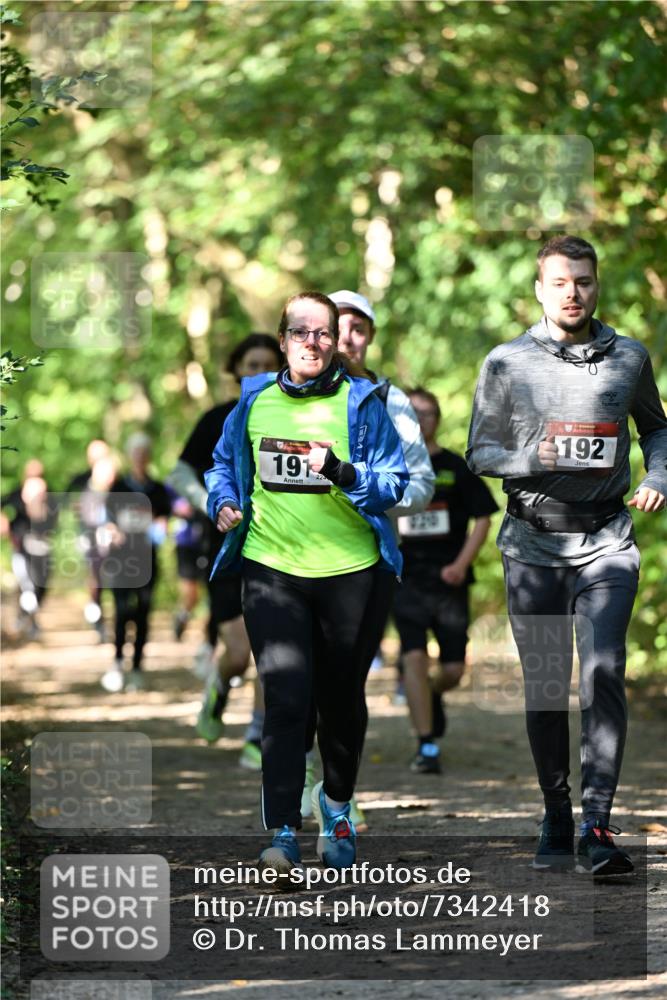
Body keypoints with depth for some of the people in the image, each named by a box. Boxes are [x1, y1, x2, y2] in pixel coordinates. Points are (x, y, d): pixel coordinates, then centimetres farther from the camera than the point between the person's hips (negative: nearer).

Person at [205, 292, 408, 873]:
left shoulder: (361, 403, -2)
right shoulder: (255, 401, 5)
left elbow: (394, 482, -6)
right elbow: (223, 464, 21)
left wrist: (341, 472, -23)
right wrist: (224, 503, 1)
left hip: (348, 570, 0)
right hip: (271, 567, 0)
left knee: (341, 697, 13)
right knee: (286, 695, -12)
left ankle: (337, 802, 38)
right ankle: (283, 833, -14)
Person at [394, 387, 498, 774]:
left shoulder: (456, 468, 2)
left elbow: (483, 518, 3)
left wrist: (462, 564, -9)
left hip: (449, 582, 0)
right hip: (406, 581, 0)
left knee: (454, 669, 0)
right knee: (414, 656, -16)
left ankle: (432, 695, 37)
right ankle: (427, 747, -11)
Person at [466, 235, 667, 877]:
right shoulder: (508, 363, 3)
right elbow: (480, 454, 6)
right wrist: (536, 459, -13)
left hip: (606, 540, 0)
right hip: (533, 542, 0)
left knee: (603, 675, -15)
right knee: (544, 686, 5)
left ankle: (597, 829, -17)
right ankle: (555, 821, 18)